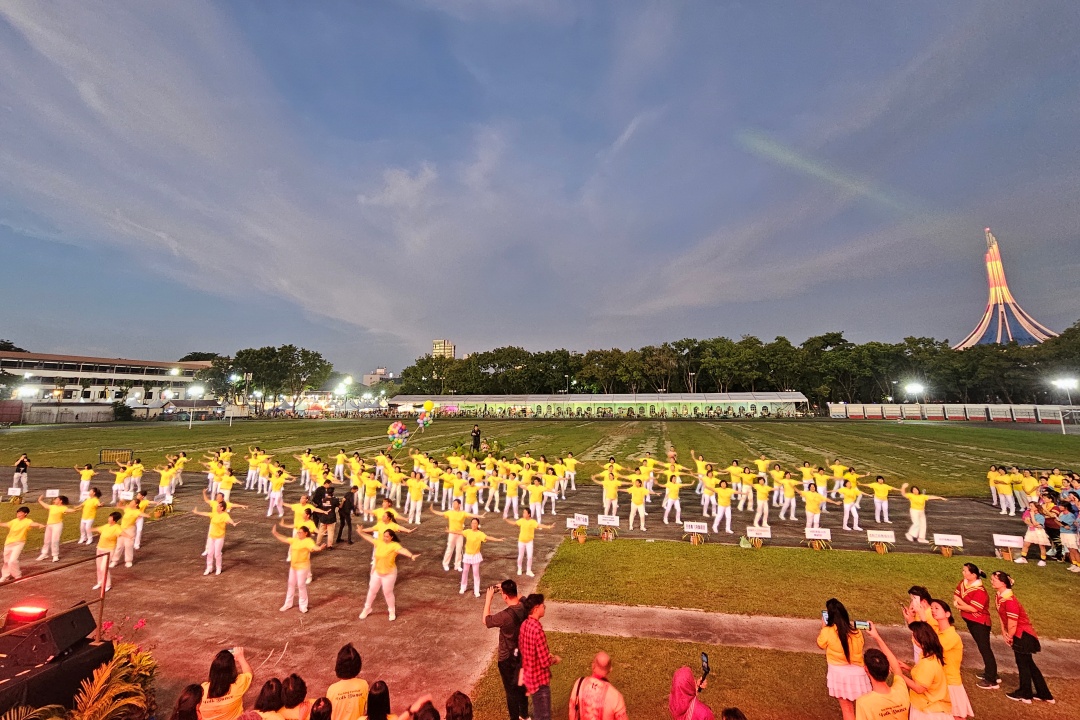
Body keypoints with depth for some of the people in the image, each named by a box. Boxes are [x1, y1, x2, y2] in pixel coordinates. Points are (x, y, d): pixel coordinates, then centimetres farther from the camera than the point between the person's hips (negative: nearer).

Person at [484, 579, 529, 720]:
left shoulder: (505, 616, -34)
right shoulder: (524, 606, -17)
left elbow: (486, 620, -16)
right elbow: (518, 598, 9)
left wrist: (488, 599, -12)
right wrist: (504, 588, -1)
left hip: (507, 659, -6)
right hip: (521, 654, 7)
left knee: (511, 690, 15)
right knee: (521, 686, 27)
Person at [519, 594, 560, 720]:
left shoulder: (525, 624, -4)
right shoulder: (538, 630, -32)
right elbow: (545, 662, -27)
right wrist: (555, 659, -5)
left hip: (529, 675, 9)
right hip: (539, 679, -9)